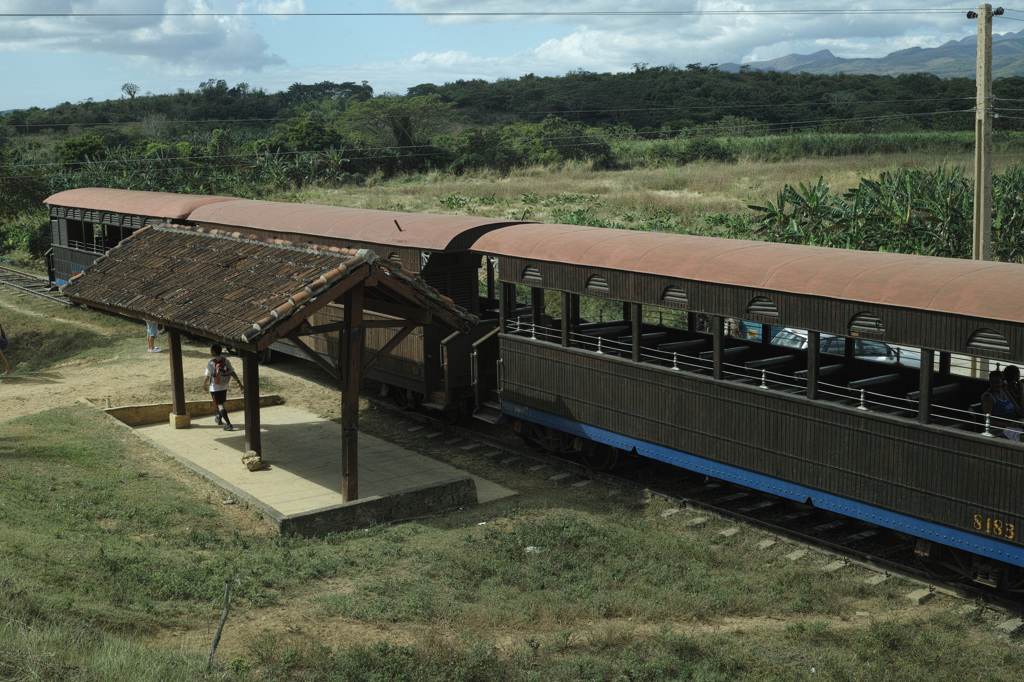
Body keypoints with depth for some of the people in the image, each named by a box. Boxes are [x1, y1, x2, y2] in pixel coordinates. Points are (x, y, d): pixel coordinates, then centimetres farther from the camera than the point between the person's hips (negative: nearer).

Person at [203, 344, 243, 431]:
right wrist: (239, 382, -6)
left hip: (215, 388, -6)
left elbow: (207, 377, -13)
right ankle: (219, 419, 44)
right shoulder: (225, 360, -3)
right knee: (221, 403, 24)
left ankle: (228, 424, -15)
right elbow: (232, 372, -7)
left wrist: (204, 385, 6)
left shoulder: (211, 363, -18)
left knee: (219, 405, -4)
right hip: (224, 387, 6)